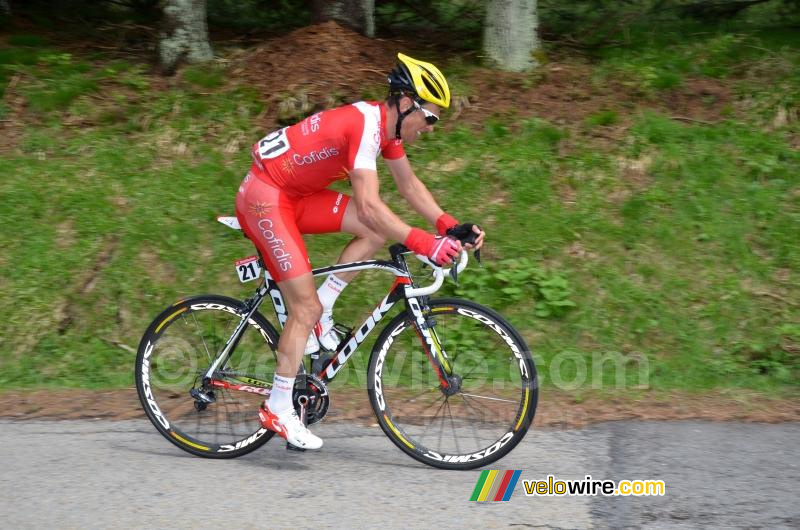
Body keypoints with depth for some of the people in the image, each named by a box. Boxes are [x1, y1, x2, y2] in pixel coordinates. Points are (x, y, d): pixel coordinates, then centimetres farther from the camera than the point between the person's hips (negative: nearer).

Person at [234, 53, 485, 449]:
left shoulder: (387, 124, 3)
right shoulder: (366, 124, -25)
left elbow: (409, 185, 12)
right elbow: (368, 206, -33)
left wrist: (448, 224, -1)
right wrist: (422, 243, -37)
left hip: (297, 194, 9)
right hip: (265, 197, -9)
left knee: (379, 230, -5)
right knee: (306, 307, -10)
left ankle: (319, 312, 4)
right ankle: (277, 410, -2)